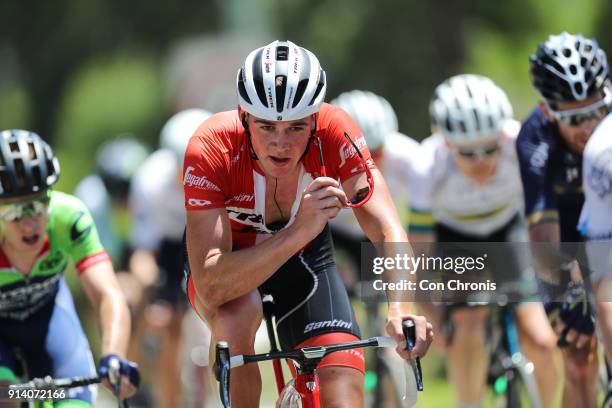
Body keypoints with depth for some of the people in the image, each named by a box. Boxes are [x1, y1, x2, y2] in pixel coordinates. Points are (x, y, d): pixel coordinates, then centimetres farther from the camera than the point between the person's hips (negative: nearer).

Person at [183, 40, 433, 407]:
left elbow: (387, 232, -32)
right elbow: (210, 288, -42)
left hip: (305, 259, 2)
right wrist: (299, 231, -55)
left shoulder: (335, 132, -29)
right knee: (235, 319, -37)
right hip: (231, 259, -2)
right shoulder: (211, 150, -35)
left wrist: (401, 308, -53)